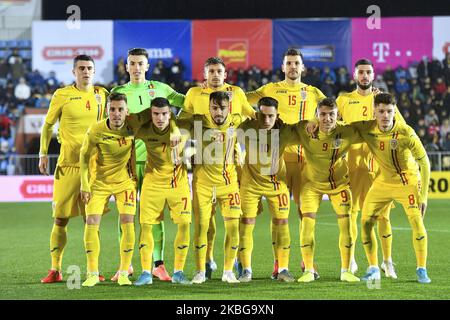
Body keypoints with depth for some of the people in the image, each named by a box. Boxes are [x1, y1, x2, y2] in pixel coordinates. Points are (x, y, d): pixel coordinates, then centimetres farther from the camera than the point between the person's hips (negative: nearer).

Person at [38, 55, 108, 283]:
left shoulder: (102, 94, 7)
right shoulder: (62, 95, -1)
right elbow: (48, 125, 7)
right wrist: (43, 153, 0)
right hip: (68, 164, -2)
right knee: (60, 219, -1)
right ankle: (55, 270, 7)